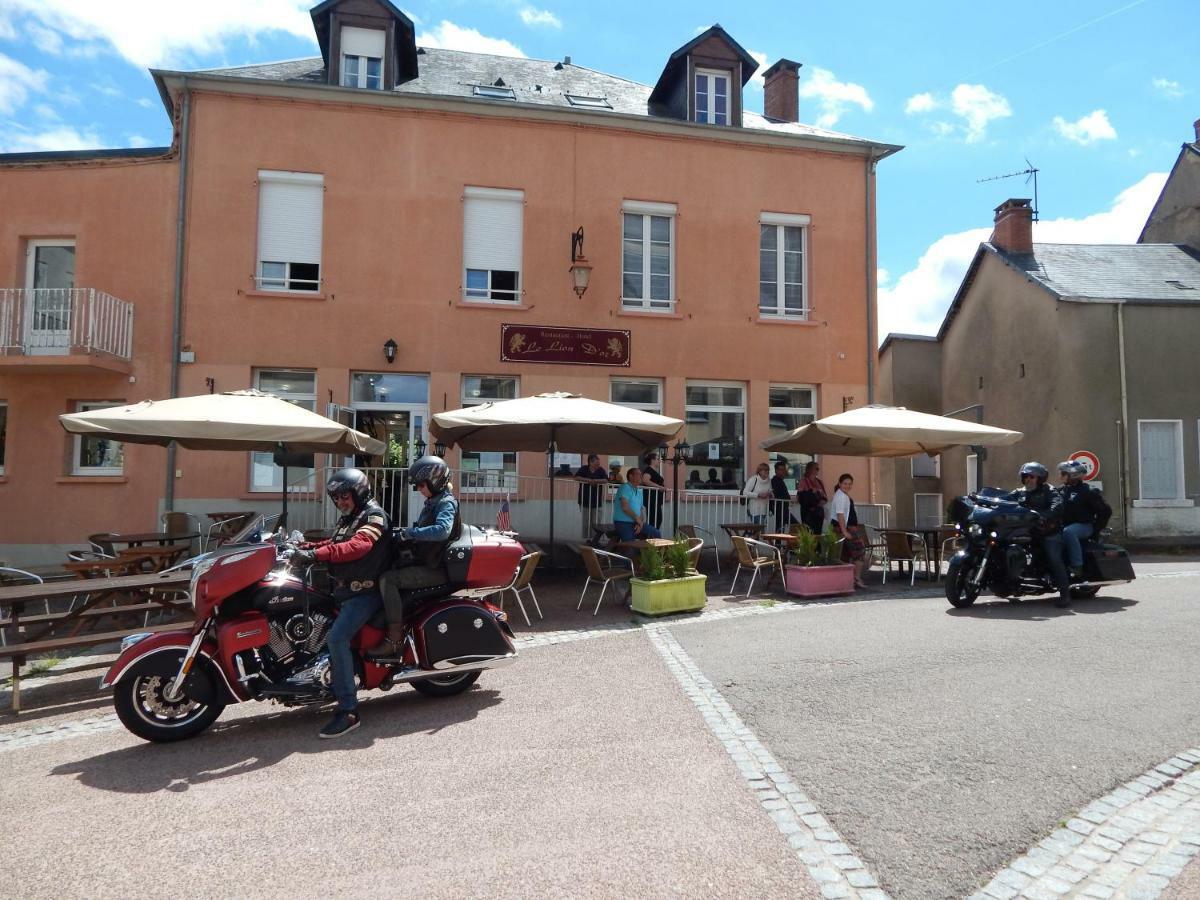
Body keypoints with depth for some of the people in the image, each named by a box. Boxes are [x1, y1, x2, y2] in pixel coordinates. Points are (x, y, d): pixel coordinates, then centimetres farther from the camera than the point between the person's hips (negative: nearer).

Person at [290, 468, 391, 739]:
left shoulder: (374, 515, -11)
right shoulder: (347, 518, 21)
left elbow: (357, 546, -28)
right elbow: (336, 545, 21)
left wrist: (316, 554, -36)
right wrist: (306, 546, 3)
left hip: (365, 591, -10)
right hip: (344, 589, 10)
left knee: (337, 638, -26)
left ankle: (348, 711, -24)